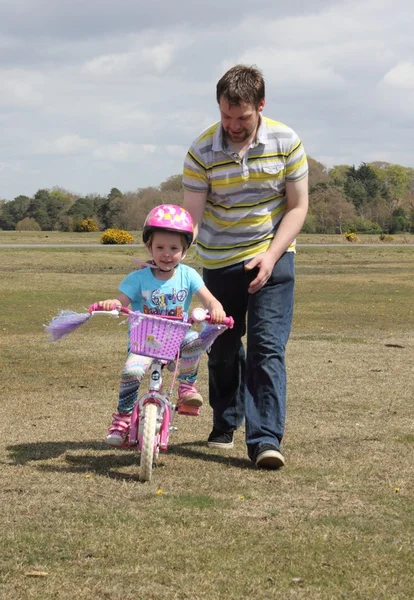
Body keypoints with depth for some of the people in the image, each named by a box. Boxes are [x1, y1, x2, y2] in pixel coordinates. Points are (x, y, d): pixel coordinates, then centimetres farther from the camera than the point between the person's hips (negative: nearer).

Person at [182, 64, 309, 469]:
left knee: (267, 347, -11)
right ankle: (225, 422, 34)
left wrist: (270, 256, -15)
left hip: (271, 257, -1)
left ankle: (265, 439, -14)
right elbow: (190, 215, -13)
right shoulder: (202, 151, -12)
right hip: (219, 261, 1)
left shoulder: (286, 143, -10)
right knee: (222, 348, 11)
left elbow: (298, 206, -4)